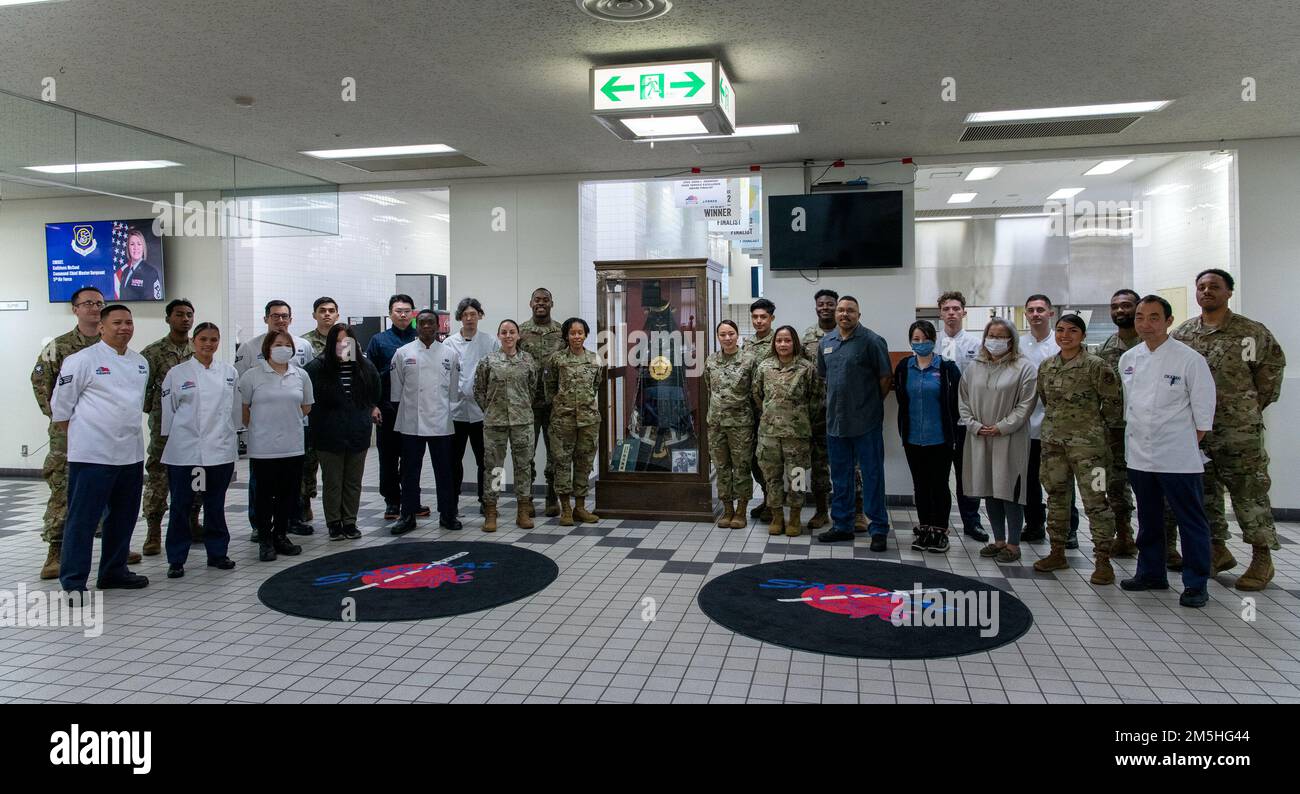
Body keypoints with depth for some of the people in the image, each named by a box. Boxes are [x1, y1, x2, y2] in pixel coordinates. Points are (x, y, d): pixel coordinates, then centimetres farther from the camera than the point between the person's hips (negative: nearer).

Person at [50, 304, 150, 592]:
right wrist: (76, 436, 2)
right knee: (83, 519, -2)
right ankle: (73, 582, 5)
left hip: (131, 453, 7)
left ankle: (115, 572, 28)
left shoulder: (141, 363, 11)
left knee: (123, 518, 15)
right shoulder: (83, 360, -9)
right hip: (93, 454, -7)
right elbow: (60, 404, -4)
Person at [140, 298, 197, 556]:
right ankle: (153, 532, 8)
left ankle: (192, 524, 23)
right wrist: (153, 412, -4)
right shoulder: (154, 352, -3)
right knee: (158, 477, 0)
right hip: (163, 427, -3)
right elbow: (141, 387, -3)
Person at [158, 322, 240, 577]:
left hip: (220, 449, 2)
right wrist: (169, 445, 1)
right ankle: (176, 559, 12)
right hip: (185, 450, -2)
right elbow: (167, 412, 2)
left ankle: (217, 553, 22)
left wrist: (232, 441, 10)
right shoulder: (177, 373, 0)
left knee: (216, 504, 10)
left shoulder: (229, 373, 7)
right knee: (181, 505, 2)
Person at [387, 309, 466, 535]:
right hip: (411, 422, -1)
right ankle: (408, 515, 16)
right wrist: (398, 414, 6)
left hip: (440, 423, 1)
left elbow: (454, 390, 9)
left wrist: (447, 412, 9)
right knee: (410, 471, 7)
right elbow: (396, 389, 5)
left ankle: (447, 514, 18)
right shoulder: (403, 353, 1)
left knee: (444, 471, 7)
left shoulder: (449, 354, 4)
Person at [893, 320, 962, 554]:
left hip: (940, 438, -3)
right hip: (913, 438, 3)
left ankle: (940, 531, 17)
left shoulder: (947, 367, -6)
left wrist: (952, 432, -2)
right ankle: (924, 529, 23)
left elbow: (956, 401, -2)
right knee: (920, 485, 12)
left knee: (940, 485, 6)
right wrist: (903, 432, 10)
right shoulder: (903, 368, 4)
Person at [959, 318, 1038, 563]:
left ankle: (1013, 544, 10)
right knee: (989, 490, 11)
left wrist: (1001, 427, -13)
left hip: (1010, 440, -5)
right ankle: (999, 540, 23)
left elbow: (1026, 404, -9)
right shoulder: (974, 367, 10)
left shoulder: (1024, 367, -4)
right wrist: (974, 425, -2)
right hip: (980, 439, 5)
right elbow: (963, 400, 11)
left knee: (1009, 491, -1)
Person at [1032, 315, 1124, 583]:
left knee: (1095, 501, -4)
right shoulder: (1046, 366, 8)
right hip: (1052, 441, 6)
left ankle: (1103, 561, 4)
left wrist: (1095, 425, 3)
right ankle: (1057, 553, 24)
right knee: (1056, 497, 13)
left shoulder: (1096, 366, -9)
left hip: (1087, 443, -6)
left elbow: (1113, 402, -4)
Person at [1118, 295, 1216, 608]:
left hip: (1178, 458, -5)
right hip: (1139, 456, 6)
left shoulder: (1189, 359, -8)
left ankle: (1195, 584, 11)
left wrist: (1190, 446, -6)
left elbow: (1203, 412, -6)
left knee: (1191, 521, 1)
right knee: (1148, 520, 16)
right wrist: (1133, 438, 11)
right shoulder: (1128, 359, 8)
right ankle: (1151, 573, 29)